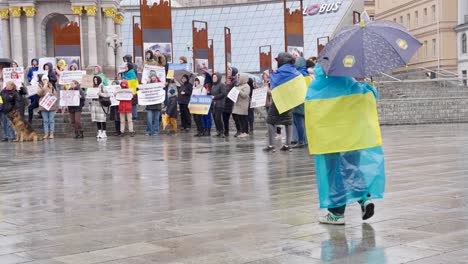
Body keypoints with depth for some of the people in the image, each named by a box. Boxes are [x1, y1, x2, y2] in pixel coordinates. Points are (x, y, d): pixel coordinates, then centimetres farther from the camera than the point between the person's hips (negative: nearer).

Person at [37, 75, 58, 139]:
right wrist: (44, 87, -18)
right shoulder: (41, 87, 7)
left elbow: (56, 95, 8)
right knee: (45, 121, 3)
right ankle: (46, 134, 5)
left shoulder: (52, 87, 7)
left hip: (51, 106, -1)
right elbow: (39, 93, -11)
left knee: (51, 120, -1)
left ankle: (51, 134, 2)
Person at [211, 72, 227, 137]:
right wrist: (211, 96, 6)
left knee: (218, 118, -12)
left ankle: (222, 132, -4)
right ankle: (218, 131, 12)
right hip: (214, 104, 8)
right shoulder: (213, 85, 18)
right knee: (215, 118, 5)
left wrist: (215, 97, -14)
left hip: (220, 104, -8)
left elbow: (224, 94, -16)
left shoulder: (222, 85, -7)